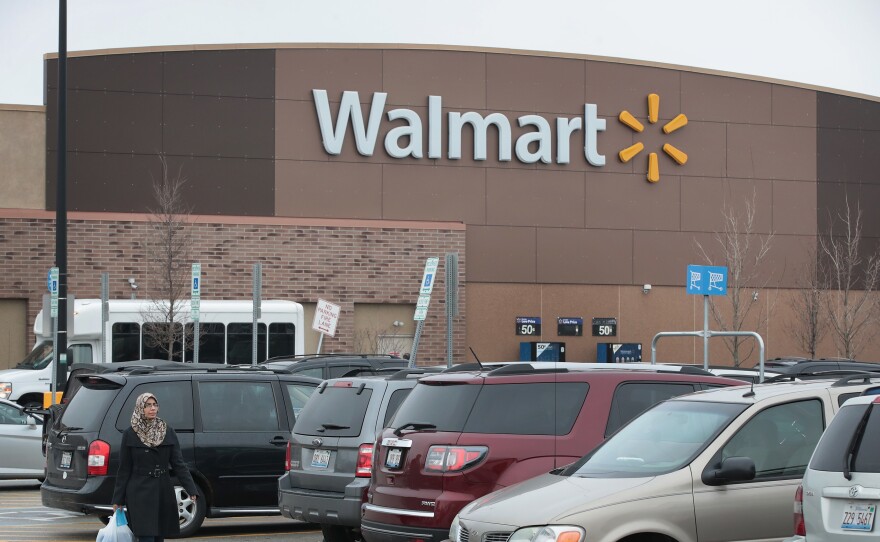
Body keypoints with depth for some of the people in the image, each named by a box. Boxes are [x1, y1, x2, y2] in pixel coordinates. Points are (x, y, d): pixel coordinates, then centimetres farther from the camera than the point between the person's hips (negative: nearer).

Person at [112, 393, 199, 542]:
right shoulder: (130, 435, -1)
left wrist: (192, 490, -8)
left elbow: (178, 464, 2)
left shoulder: (168, 433, 6)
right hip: (140, 494, -4)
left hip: (163, 493, 4)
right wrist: (118, 500, 1)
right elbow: (124, 469, 2)